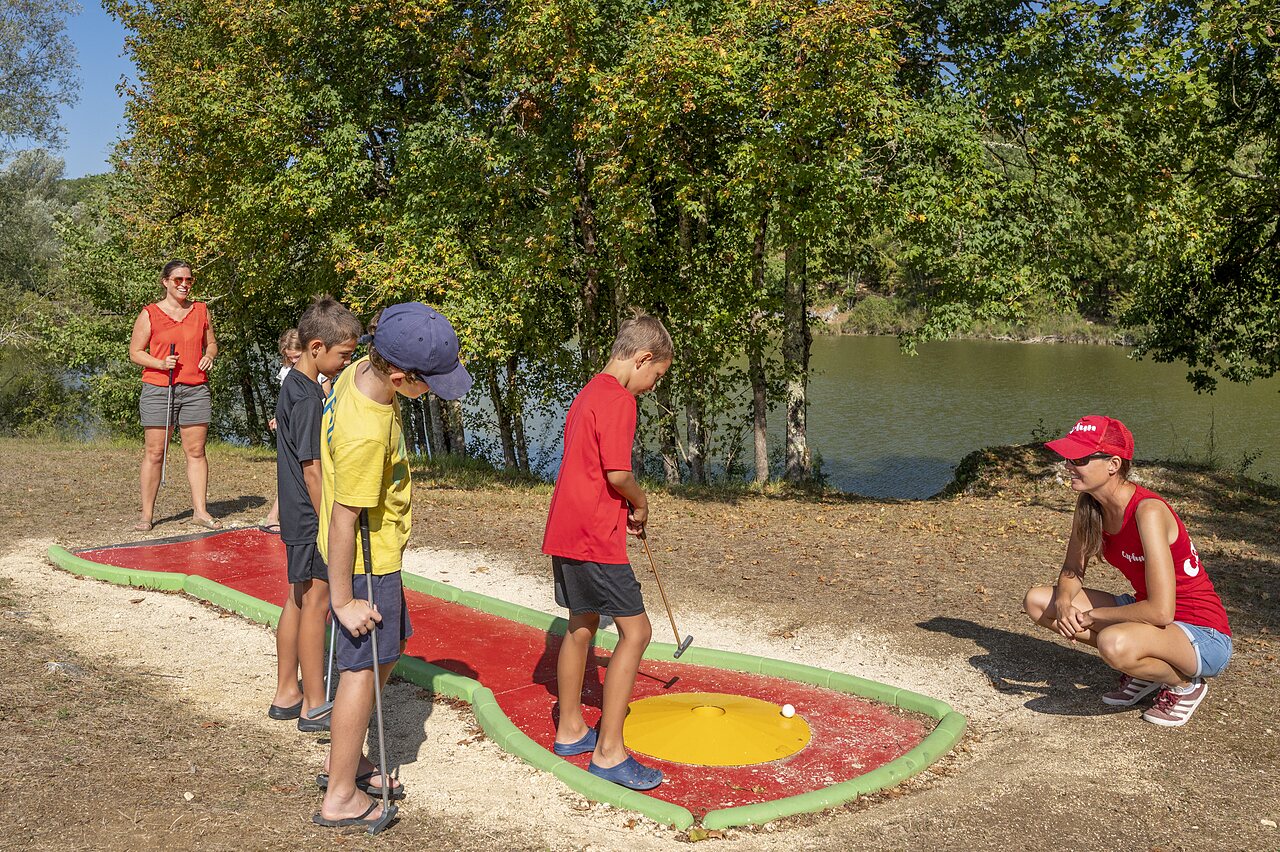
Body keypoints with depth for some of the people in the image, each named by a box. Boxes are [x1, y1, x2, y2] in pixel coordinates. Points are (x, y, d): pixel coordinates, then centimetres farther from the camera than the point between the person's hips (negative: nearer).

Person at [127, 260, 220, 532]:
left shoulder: (201, 311, 12)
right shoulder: (149, 314, 1)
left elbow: (211, 343, 21)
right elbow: (135, 352, 3)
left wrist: (209, 356, -1)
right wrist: (161, 363, -14)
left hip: (195, 389, 3)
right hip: (158, 390, -3)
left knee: (196, 451, 3)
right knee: (154, 452, 0)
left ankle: (200, 510, 9)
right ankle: (147, 514, 7)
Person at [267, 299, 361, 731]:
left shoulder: (293, 384, 9)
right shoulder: (308, 398, -20)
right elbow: (312, 469, -21)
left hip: (297, 516, 10)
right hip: (312, 518, -10)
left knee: (298, 600, 16)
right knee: (316, 603, -1)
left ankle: (286, 694, 27)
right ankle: (315, 706, 10)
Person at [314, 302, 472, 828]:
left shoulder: (361, 370, -7)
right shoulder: (366, 434, -34)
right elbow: (344, 521, -27)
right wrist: (343, 599, -18)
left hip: (377, 548, 9)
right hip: (366, 560, -9)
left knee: (388, 650, 21)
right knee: (364, 668, 3)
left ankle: (350, 760, 36)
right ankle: (340, 798, 17)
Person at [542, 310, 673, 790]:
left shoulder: (587, 395, 15)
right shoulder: (618, 400, -15)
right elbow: (618, 474, -21)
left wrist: (625, 510, 14)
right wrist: (641, 504, -2)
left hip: (566, 532, 10)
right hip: (595, 539, -10)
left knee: (582, 627, 19)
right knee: (635, 631, -4)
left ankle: (570, 731, 32)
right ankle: (608, 752, -2)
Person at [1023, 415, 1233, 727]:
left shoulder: (1147, 511, -28)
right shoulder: (1089, 504, -5)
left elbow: (1160, 611, -31)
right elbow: (1072, 570, 7)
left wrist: (1091, 616, -20)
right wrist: (1064, 602, -15)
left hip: (1204, 636, -8)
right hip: (1147, 611, 8)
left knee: (1114, 643, -39)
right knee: (1037, 601, -1)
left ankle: (1185, 684, -4)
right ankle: (1144, 669, 7)